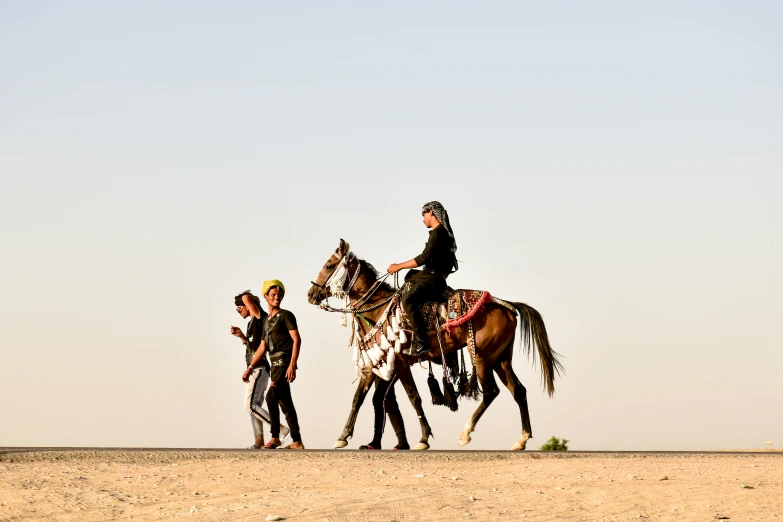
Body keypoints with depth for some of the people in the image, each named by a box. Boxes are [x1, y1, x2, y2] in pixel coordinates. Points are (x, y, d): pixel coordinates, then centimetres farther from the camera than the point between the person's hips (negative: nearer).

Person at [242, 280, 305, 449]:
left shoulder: (286, 315, -3)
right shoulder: (267, 321, 19)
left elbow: (297, 340, -13)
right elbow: (262, 347, 21)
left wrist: (292, 365, -23)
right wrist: (250, 368, 13)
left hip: (285, 362, -8)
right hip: (275, 364, 8)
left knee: (272, 397, -18)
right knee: (284, 402, 7)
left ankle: (275, 437, -10)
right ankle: (297, 442, 9)